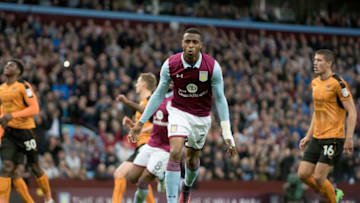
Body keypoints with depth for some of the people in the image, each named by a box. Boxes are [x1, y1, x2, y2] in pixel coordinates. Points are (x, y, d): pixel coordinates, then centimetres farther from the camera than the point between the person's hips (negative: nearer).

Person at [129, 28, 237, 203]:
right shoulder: (170, 64, -16)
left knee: (192, 160, 15)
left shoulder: (213, 67, -19)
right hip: (179, 112, -1)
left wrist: (227, 134, -14)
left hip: (202, 117, 1)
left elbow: (220, 99, -10)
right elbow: (159, 95, -2)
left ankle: (186, 188, 49)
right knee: (175, 153, -24)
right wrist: (141, 122, -2)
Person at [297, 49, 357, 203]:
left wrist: (349, 138, -19)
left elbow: (352, 112, -13)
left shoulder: (338, 83, -13)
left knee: (318, 178, -12)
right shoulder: (315, 83, 12)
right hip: (317, 137, 8)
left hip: (333, 137, -8)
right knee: (303, 174, 2)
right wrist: (308, 136, 19)